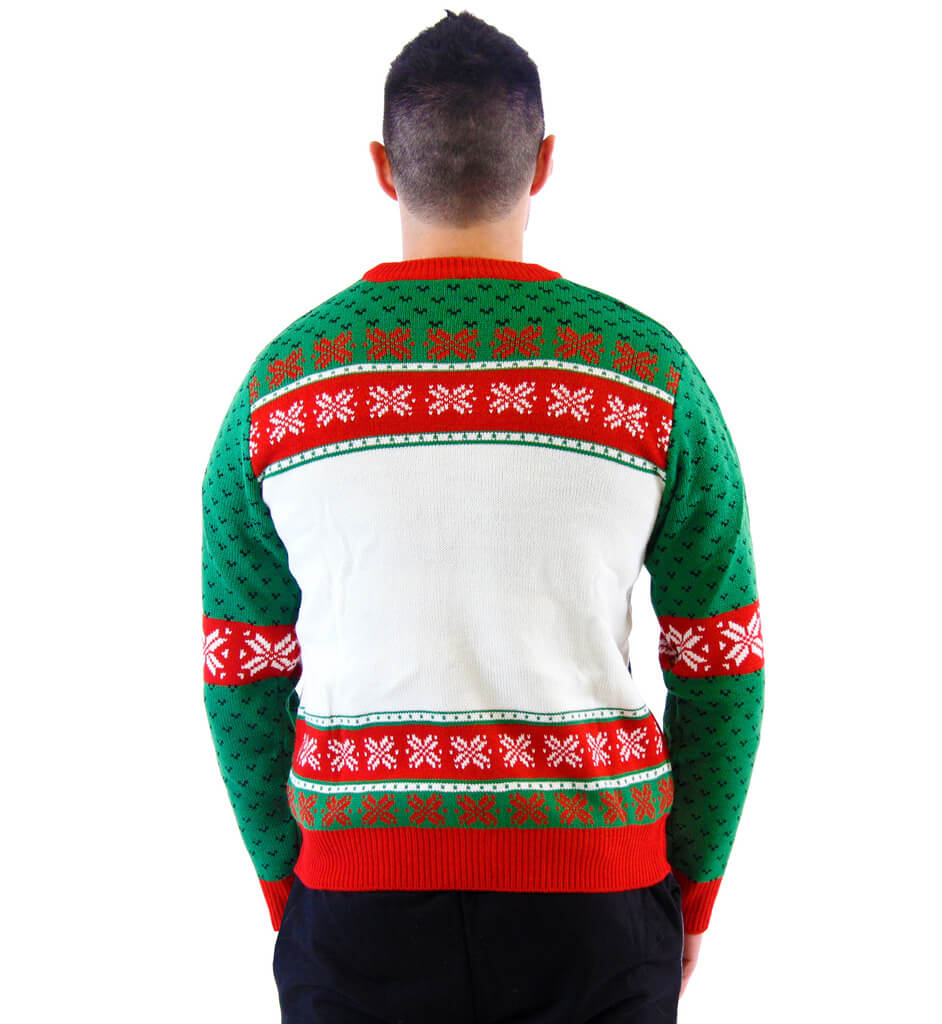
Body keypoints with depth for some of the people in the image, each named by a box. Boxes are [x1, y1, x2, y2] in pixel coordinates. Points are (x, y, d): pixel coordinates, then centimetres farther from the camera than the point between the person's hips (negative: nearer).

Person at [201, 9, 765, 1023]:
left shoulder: (278, 386, -3)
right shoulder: (654, 377, -6)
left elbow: (243, 678, 2)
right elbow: (722, 669, -1)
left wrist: (286, 892, 14)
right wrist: (692, 896, 10)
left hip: (358, 889, 1)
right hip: (596, 886, 0)